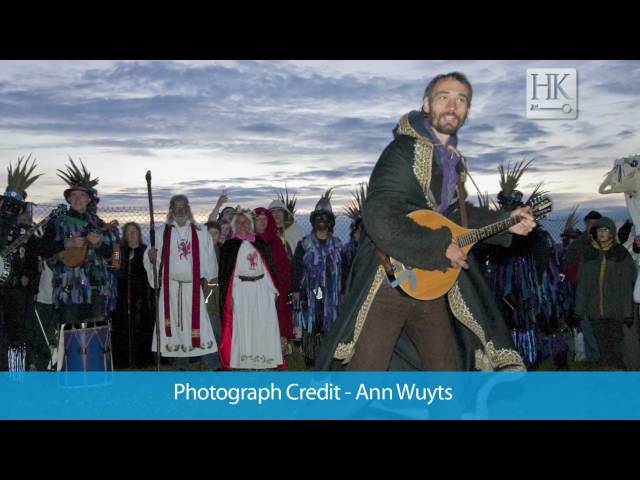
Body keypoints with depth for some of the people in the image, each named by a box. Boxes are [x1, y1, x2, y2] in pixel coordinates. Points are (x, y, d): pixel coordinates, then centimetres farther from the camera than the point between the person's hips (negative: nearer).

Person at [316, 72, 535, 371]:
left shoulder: (453, 160, 13)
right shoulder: (404, 151, -12)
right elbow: (379, 218, -23)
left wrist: (503, 223, 15)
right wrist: (439, 248, -20)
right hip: (388, 278, -8)